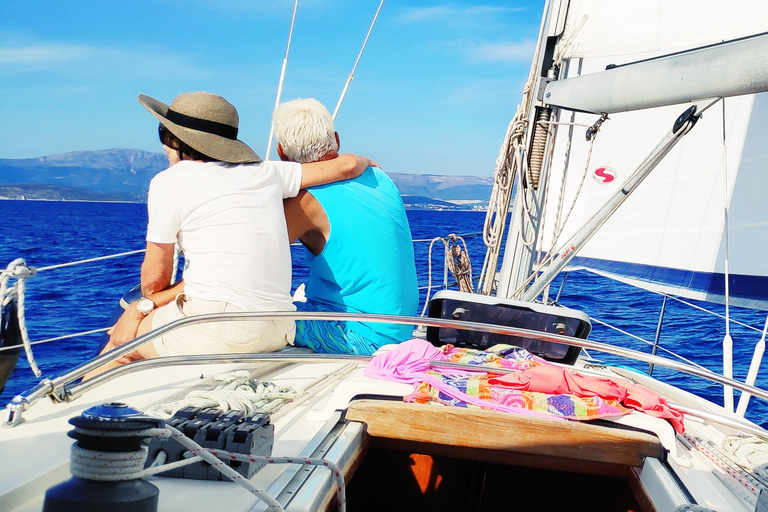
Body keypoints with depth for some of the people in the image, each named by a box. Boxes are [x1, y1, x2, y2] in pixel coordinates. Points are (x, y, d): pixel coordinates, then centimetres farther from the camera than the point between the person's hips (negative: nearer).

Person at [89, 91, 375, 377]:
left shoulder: (169, 183, -2)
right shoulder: (265, 173, 11)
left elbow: (155, 278, 3)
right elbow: (346, 165, 16)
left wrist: (148, 303, 25)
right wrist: (364, 161, 39)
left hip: (216, 329, -7)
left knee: (118, 344, 19)